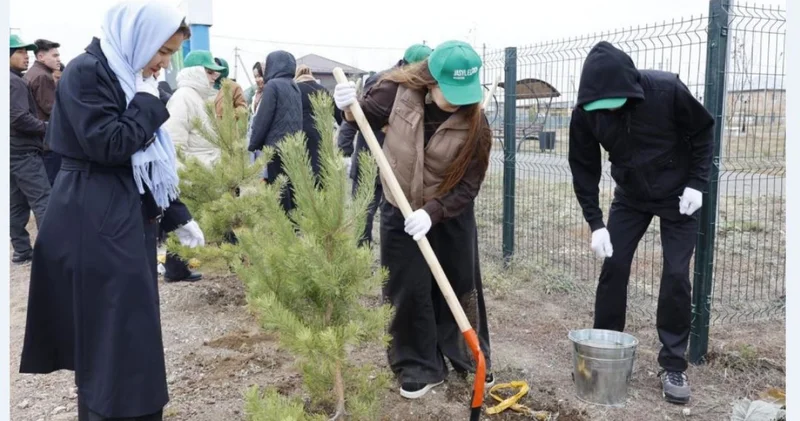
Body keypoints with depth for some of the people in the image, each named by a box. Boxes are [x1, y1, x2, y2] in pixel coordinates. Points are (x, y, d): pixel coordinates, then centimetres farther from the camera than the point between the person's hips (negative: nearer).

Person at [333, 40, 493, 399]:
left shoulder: (474, 122, -21)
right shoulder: (397, 91, -19)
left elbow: (468, 184, -18)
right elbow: (368, 118, 2)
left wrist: (431, 212, -29)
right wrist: (350, 109, -21)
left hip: (451, 214, 0)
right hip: (400, 210, 1)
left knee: (461, 287, 12)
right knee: (408, 291, 5)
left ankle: (473, 359, 32)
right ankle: (420, 368, 21)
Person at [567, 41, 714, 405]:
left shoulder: (667, 90, -27)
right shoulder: (586, 112, -20)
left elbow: (702, 132, -9)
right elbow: (584, 169, -11)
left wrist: (697, 182, -16)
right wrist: (595, 223, -16)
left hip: (677, 194, -2)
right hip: (629, 196, 2)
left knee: (676, 275, -5)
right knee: (613, 267, -1)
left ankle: (673, 365, 8)